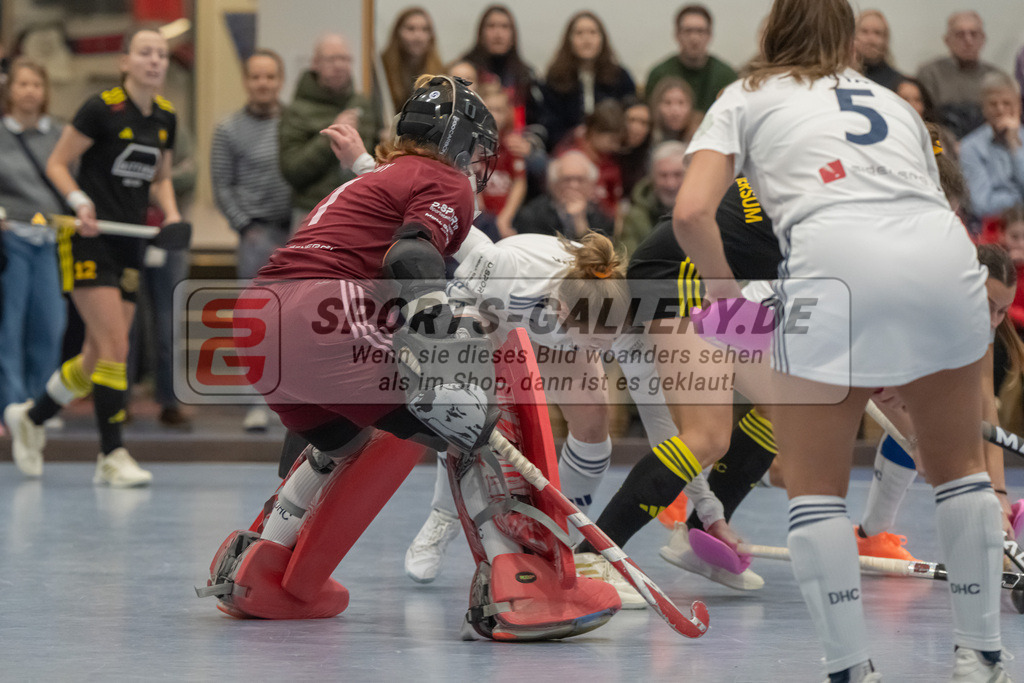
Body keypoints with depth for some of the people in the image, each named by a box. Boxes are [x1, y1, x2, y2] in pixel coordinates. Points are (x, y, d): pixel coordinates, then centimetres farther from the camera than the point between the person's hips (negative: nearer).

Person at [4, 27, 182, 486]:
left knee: (99, 356, 10)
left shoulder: (166, 117, 8)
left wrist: (171, 213, 2)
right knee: (115, 348, -14)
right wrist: (79, 201, -22)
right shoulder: (102, 108, -11)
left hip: (129, 245, 7)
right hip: (89, 241, -7)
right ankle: (112, 456, -8)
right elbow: (57, 164, -6)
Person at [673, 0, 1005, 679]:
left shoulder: (746, 98, 21)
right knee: (959, 466, 22)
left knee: (814, 487, 12)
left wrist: (727, 292, 20)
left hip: (836, 263, -3)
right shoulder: (895, 101, 33)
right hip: (947, 259, 4)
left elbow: (692, 213, 7)